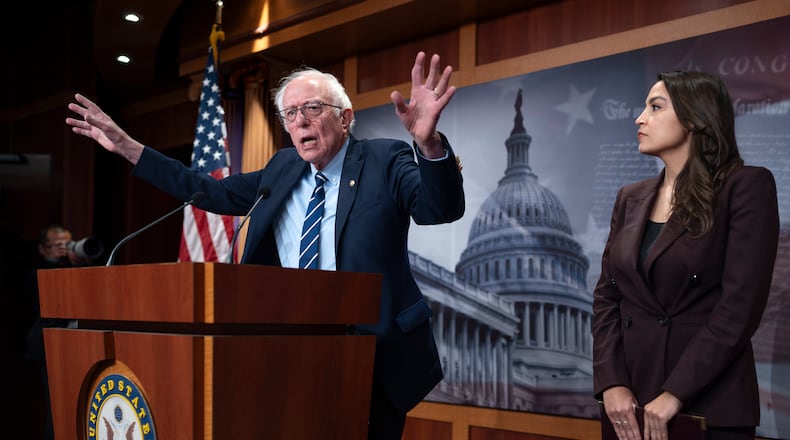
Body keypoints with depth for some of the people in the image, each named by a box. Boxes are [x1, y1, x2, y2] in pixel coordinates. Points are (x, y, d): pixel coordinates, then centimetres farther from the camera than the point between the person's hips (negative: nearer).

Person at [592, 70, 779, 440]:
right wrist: (611, 383, -7)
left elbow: (741, 305, -14)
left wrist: (674, 394, -18)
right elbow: (607, 295, 8)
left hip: (709, 406, -5)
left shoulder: (746, 187, -6)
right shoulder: (630, 198, 11)